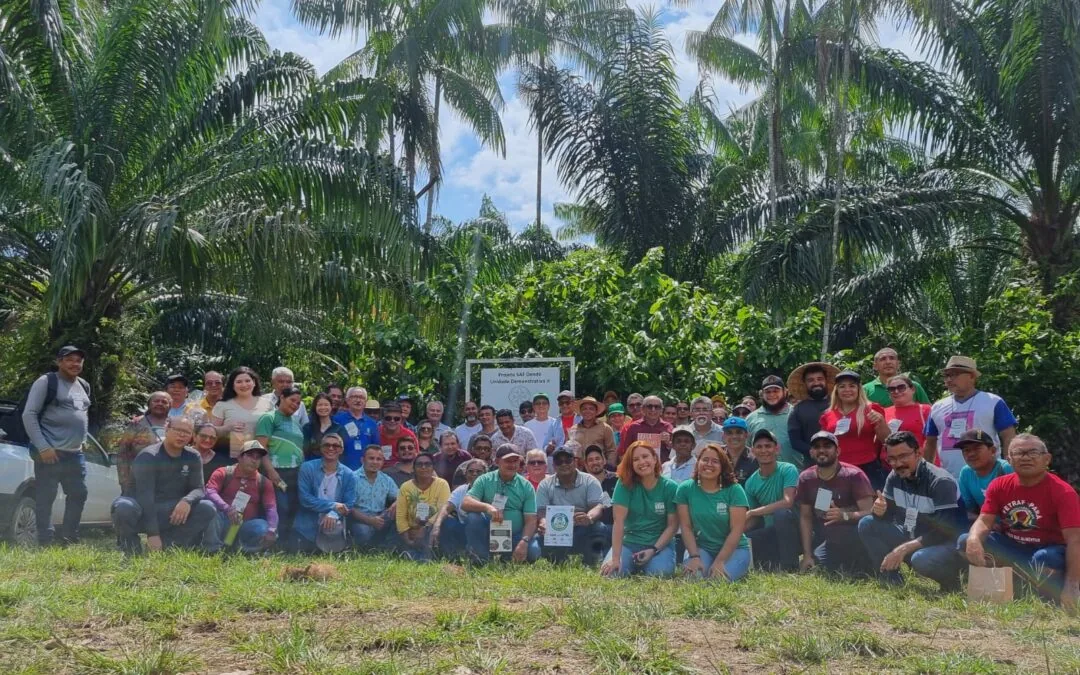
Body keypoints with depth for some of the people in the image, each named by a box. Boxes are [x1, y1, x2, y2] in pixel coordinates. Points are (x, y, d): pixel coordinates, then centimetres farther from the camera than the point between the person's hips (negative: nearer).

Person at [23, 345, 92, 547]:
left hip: (75, 454, 8)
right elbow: (29, 415, -10)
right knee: (45, 499, -5)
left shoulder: (84, 386, 16)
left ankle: (69, 540, 22)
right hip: (50, 453, -8)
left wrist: (82, 441, 15)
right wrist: (42, 447, -16)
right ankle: (45, 543, -1)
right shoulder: (46, 382, -6)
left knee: (78, 495, 11)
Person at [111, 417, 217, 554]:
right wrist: (153, 534, -32)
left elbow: (199, 489, -3)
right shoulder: (148, 456, -14)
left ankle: (167, 545, -16)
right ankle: (131, 550, -11)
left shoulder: (193, 458, 2)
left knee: (208, 509, -18)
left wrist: (187, 500, -31)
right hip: (144, 513, -4)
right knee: (124, 506, -36)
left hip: (174, 514, 4)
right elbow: (145, 496, -23)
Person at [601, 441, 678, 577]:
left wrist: (654, 550, -17)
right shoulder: (625, 484, -8)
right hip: (629, 542, 1)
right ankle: (635, 564, 10)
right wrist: (615, 558, -23)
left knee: (660, 573, -30)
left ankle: (647, 563, 7)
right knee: (611, 572, -24)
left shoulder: (670, 487, -5)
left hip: (660, 543, 0)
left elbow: (672, 525, -4)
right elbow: (618, 521, -16)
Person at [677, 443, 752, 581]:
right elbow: (686, 527, -4)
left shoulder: (734, 490, -8)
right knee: (694, 575, -29)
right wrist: (694, 557, -17)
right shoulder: (685, 489, -2)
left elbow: (736, 529, -12)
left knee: (721, 578, -28)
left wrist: (719, 561, -19)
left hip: (733, 549, -1)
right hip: (700, 547, 1)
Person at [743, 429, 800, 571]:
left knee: (781, 513, -35)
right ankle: (778, 562, 5)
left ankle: (790, 567, -23)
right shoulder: (751, 482, 3)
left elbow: (788, 502, -26)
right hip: (771, 533, 5)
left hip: (792, 528, -5)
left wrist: (751, 513, -24)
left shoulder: (788, 470, -12)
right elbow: (755, 519, 9)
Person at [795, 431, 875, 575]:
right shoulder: (805, 479, 1)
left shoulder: (853, 475, -12)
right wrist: (807, 555, -7)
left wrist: (845, 516, -39)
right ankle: (842, 566, 12)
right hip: (827, 540, 3)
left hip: (854, 540, -3)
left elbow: (869, 513, -19)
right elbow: (805, 517, 1)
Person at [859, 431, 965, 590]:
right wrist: (879, 510, -21)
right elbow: (887, 515, 5)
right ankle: (891, 580, -4)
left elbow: (945, 531, -25)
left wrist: (904, 548, -28)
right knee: (866, 525, -9)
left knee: (921, 559, -39)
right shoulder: (895, 477, -1)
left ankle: (950, 580, -5)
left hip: (945, 544, -6)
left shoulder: (941, 482, -21)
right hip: (912, 537, 6)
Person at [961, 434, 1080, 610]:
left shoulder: (1062, 492, -19)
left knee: (1043, 559, -40)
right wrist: (974, 540, -37)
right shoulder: (999, 485, -4)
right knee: (965, 541, -19)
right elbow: (984, 520, -10)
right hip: (1010, 548, 4)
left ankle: (1060, 601, -10)